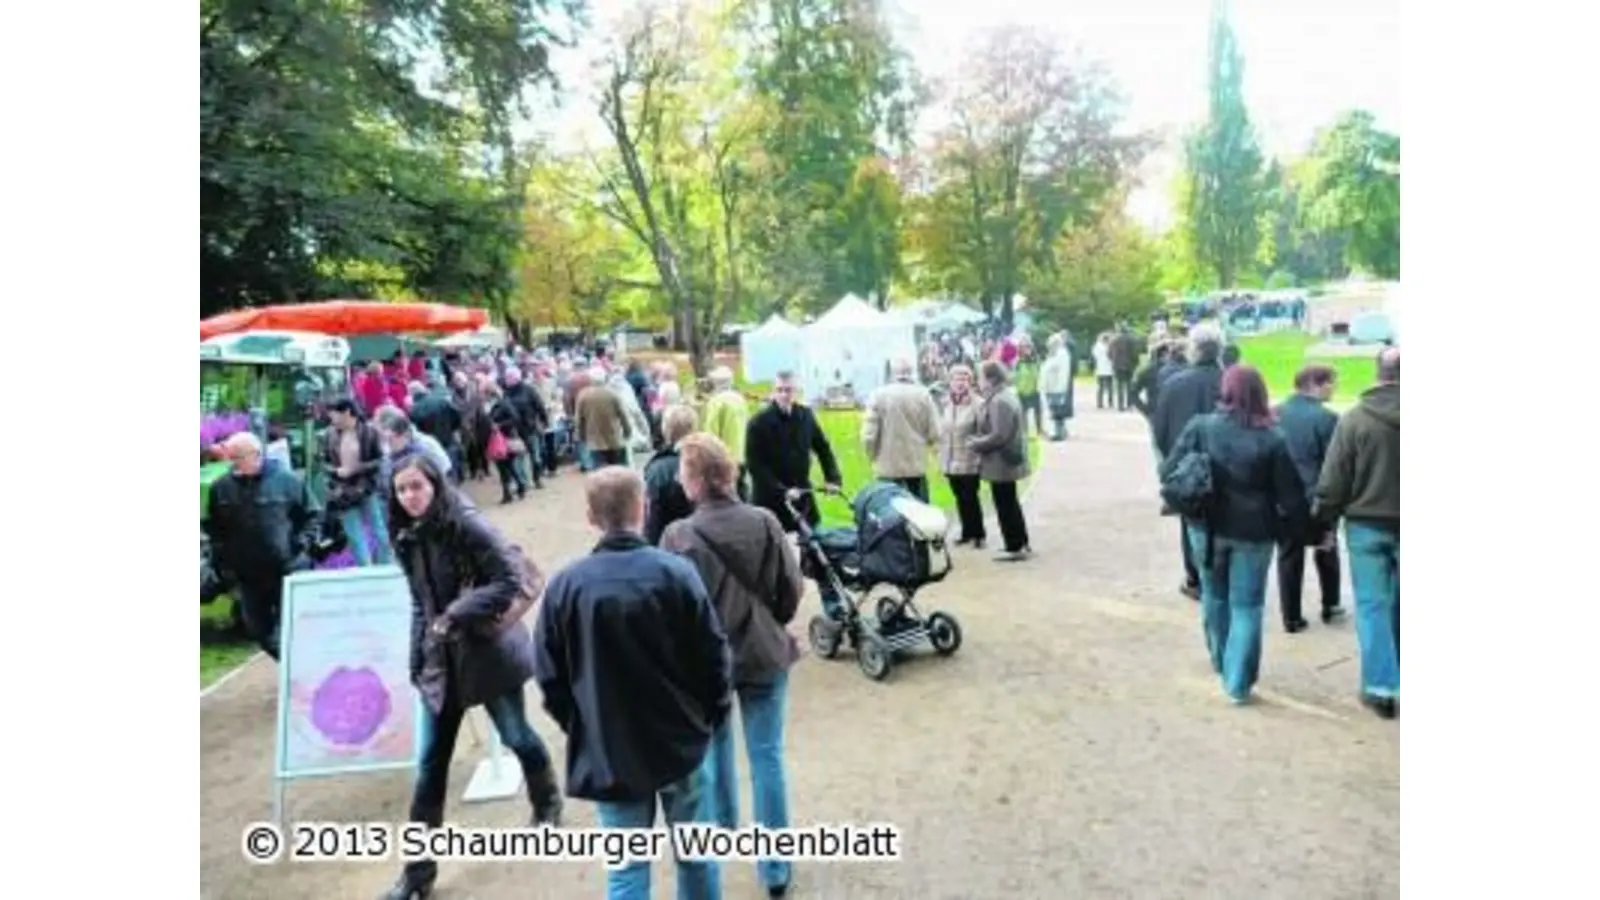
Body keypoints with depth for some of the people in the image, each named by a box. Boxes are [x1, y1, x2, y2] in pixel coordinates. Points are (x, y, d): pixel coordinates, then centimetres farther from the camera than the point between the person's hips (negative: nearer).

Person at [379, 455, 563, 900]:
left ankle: (548, 804, 42)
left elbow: (512, 580, -22)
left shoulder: (466, 524, -18)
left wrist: (458, 615, -24)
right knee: (430, 762, 7)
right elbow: (420, 602, 12)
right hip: (441, 659, 5)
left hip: (487, 652, -5)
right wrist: (418, 658, 9)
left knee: (516, 736, 13)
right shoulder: (407, 538, 3)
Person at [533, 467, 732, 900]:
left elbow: (550, 677, -3)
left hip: (608, 753, 0)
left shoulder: (565, 586, -12)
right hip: (681, 743, 0)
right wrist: (711, 718, 9)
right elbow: (714, 657, -9)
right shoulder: (677, 572, -15)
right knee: (696, 853, 19)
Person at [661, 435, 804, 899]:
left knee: (714, 753, 23)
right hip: (764, 655, 1)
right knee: (767, 757, 12)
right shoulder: (765, 522, -14)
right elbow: (792, 589, -6)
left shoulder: (679, 536, -21)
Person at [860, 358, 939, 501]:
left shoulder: (879, 395, -7)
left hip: (887, 468, -1)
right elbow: (934, 433, -5)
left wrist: (874, 457, 10)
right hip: (917, 467, 1)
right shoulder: (923, 394, -4)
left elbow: (869, 435, -9)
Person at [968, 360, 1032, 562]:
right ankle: (1021, 544, 29)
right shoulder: (1005, 395, 11)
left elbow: (999, 436, -27)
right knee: (1010, 503, 19)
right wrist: (977, 439, 8)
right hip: (1007, 459, 11)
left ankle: (1015, 547, 10)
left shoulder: (999, 401, -23)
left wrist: (975, 444, -15)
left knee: (1004, 505, 1)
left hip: (1001, 462, -11)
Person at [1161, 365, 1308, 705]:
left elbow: (1169, 472, -7)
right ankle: (1238, 683, 9)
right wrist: (1291, 529, 8)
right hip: (1253, 533, -2)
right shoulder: (1271, 440, -10)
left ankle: (1221, 661, 39)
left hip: (1206, 527, 2)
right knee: (1247, 605, 8)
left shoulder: (1200, 427, -8)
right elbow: (1291, 496, -7)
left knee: (1215, 596, 22)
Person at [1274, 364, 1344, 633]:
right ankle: (1330, 606, 32)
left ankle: (1292, 617, 13)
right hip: (1315, 499, -3)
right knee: (1326, 551, 20)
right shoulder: (1326, 418, -13)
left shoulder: (1276, 413, 1)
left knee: (1289, 557, 9)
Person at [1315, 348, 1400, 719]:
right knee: (1396, 607, 14)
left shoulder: (1354, 419, -11)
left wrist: (1325, 522, 2)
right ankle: (1394, 684, 23)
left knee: (1373, 606, 6)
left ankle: (1380, 686, 6)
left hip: (1366, 525, -2)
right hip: (1398, 525, 2)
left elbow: (1333, 481, -9)